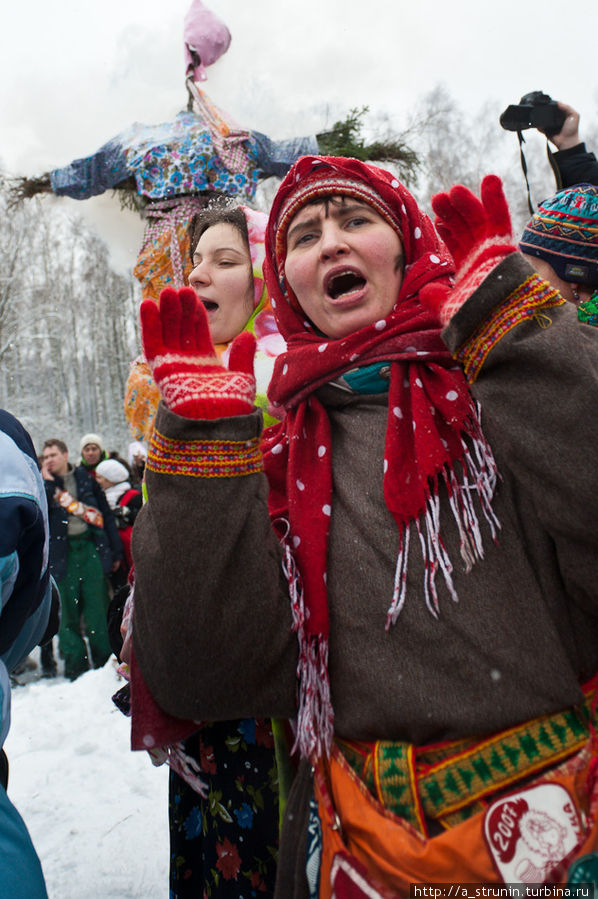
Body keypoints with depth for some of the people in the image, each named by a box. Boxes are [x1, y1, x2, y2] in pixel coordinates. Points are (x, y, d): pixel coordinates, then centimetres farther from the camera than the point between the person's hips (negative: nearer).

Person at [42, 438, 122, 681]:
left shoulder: (85, 478, 8)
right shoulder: (44, 484, 9)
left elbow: (105, 514, 9)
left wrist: (115, 551, 6)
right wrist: (47, 482, -10)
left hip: (91, 547, 0)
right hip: (62, 554, 1)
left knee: (97, 609, 1)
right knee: (68, 611, 5)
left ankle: (104, 661, 13)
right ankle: (74, 666, 17)